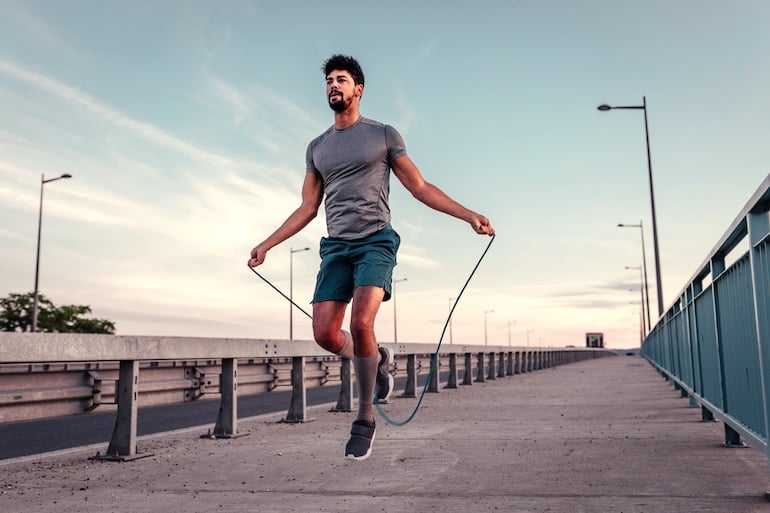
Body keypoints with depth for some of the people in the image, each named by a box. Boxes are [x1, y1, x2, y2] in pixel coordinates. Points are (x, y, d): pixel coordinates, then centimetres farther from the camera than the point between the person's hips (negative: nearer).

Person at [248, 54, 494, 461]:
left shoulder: (383, 135, 7)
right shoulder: (317, 147, 18)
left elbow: (420, 188, 6)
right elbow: (307, 209, 20)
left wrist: (469, 216, -4)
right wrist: (267, 244, 14)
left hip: (376, 241, -4)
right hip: (336, 247, 4)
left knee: (361, 324, -22)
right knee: (325, 334, -8)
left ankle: (365, 419, -4)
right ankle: (378, 359, 24)